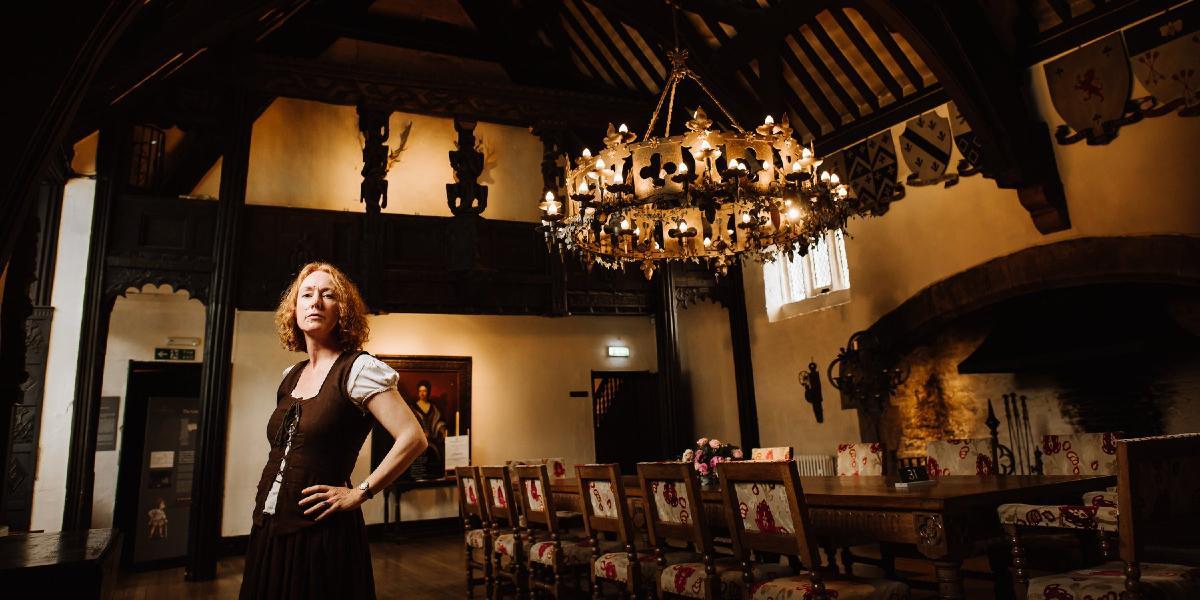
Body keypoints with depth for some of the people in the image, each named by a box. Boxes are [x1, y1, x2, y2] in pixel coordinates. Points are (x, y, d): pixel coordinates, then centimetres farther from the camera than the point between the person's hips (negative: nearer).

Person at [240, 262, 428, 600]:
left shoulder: (358, 369, -13)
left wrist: (359, 494, -15)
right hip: (268, 530, 7)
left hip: (322, 534, -7)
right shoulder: (290, 376, 9)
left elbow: (413, 439, -21)